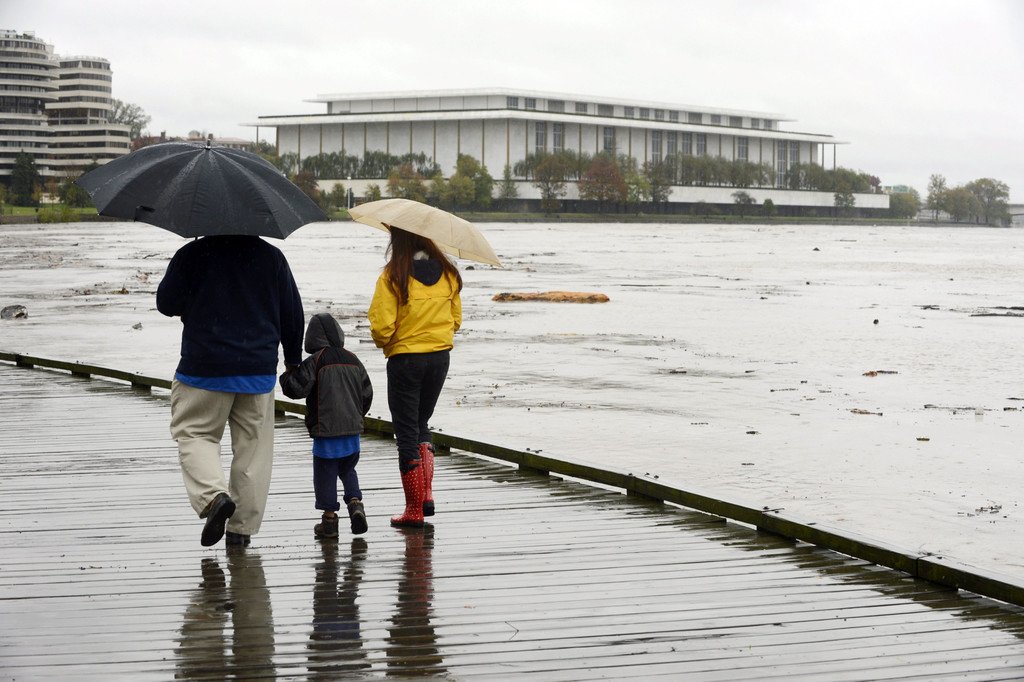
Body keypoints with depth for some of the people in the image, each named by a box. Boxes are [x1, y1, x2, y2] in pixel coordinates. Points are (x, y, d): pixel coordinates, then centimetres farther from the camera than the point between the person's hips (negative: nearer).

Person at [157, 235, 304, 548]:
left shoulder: (191, 255, -6)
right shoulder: (272, 256, 3)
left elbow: (166, 304, -1)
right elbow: (293, 313, 8)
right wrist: (293, 360, 19)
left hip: (204, 368, -3)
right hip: (259, 370, 3)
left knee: (194, 433, 10)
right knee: (253, 446, 9)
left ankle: (214, 495, -16)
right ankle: (242, 527, 9)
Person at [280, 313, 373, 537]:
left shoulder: (315, 362, -10)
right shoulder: (353, 361, 8)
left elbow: (296, 388, -14)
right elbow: (367, 394, 14)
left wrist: (288, 373, 7)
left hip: (326, 431, -5)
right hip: (353, 430, 5)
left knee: (325, 474, 4)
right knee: (348, 470, 20)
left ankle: (329, 518, 6)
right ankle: (355, 504, 1)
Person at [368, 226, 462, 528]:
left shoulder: (393, 277, -15)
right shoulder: (448, 273, 1)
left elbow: (381, 327, -18)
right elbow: (456, 320, 8)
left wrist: (383, 343, 3)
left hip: (405, 359, -5)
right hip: (440, 357, 5)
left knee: (407, 433, 5)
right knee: (421, 424, 23)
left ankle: (414, 509, 7)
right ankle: (426, 493, 9)